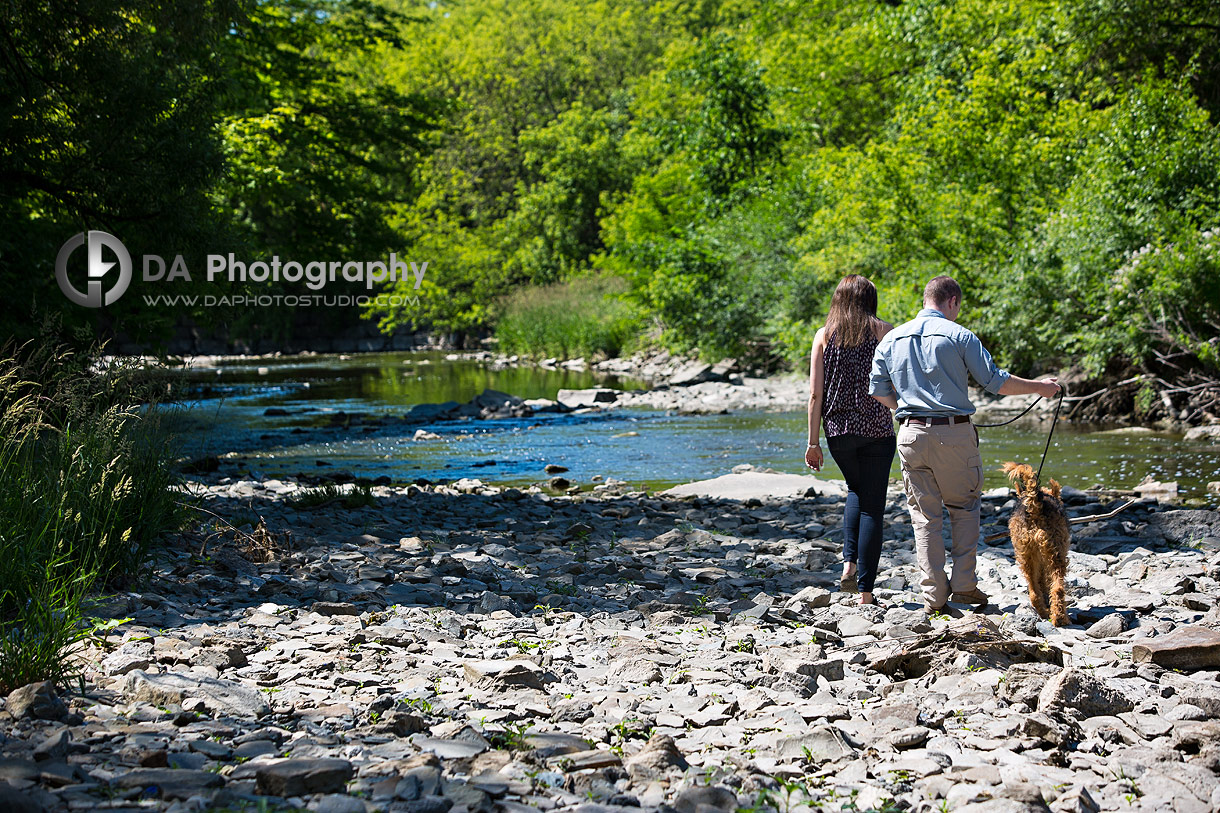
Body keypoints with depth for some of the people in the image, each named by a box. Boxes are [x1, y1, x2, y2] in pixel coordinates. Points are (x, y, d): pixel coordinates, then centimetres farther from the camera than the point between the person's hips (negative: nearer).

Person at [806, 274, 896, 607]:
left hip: (838, 429, 2)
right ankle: (866, 590, 2)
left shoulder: (824, 335, 3)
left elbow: (815, 393, -1)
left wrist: (813, 442, 3)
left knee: (856, 490, 26)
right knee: (872, 505, 4)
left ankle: (850, 564, 8)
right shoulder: (883, 330, -1)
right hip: (876, 429, -2)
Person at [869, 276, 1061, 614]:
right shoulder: (958, 335, -4)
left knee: (925, 515, 9)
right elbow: (995, 381, -5)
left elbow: (878, 390, 9)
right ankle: (964, 584, 9)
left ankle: (934, 595, 7)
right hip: (954, 433, -3)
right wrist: (1040, 387, 8)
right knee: (964, 508, 14)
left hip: (911, 434, 3)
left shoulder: (891, 339, 8)